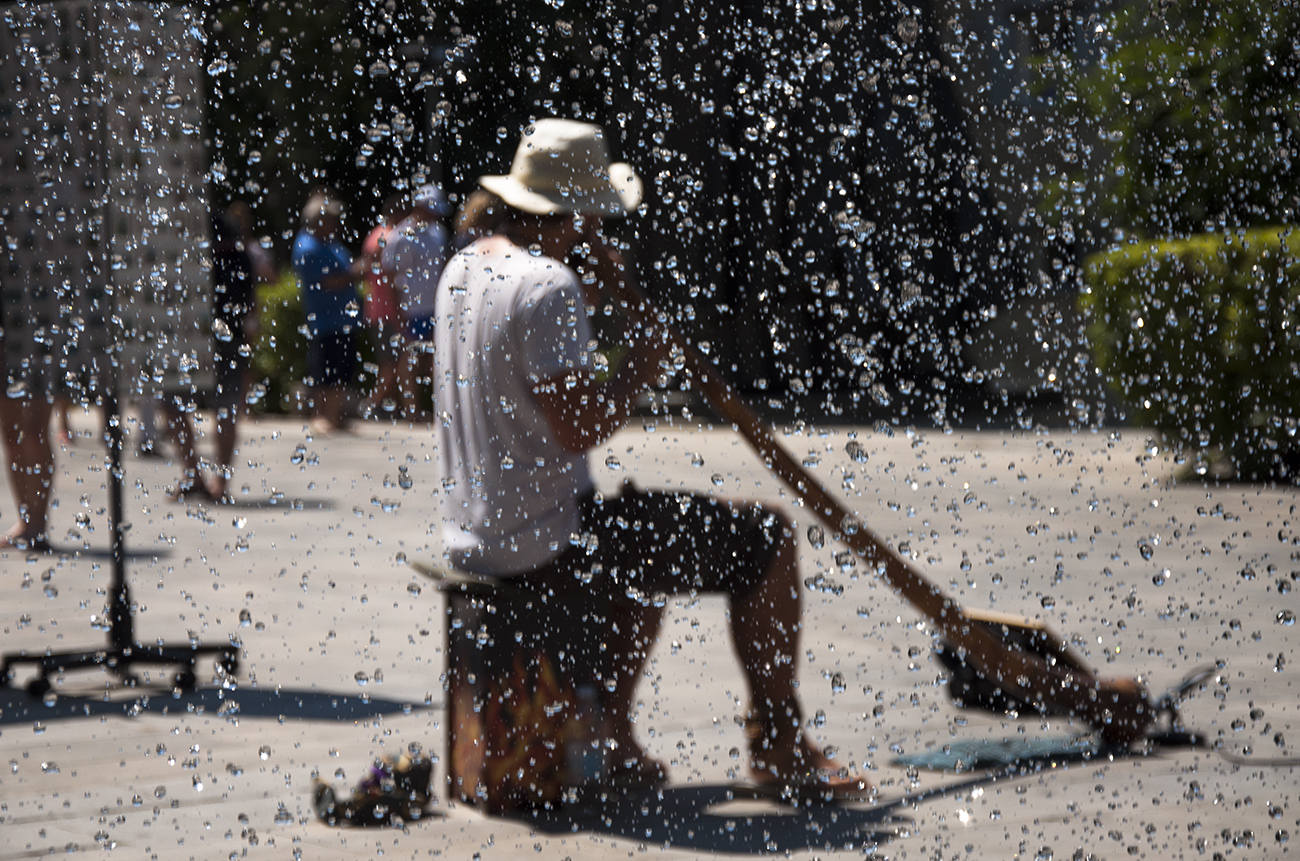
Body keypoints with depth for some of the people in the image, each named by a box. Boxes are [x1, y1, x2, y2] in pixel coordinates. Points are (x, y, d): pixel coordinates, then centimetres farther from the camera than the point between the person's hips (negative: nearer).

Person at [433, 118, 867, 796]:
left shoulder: (463, 269, 10)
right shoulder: (549, 285, -20)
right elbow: (582, 429, -24)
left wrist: (605, 286, 19)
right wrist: (643, 364, -8)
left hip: (472, 537, 10)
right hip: (544, 547, -10)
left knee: (652, 535, 36)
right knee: (767, 539, 0)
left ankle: (612, 741, 32)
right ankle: (779, 749, 9)